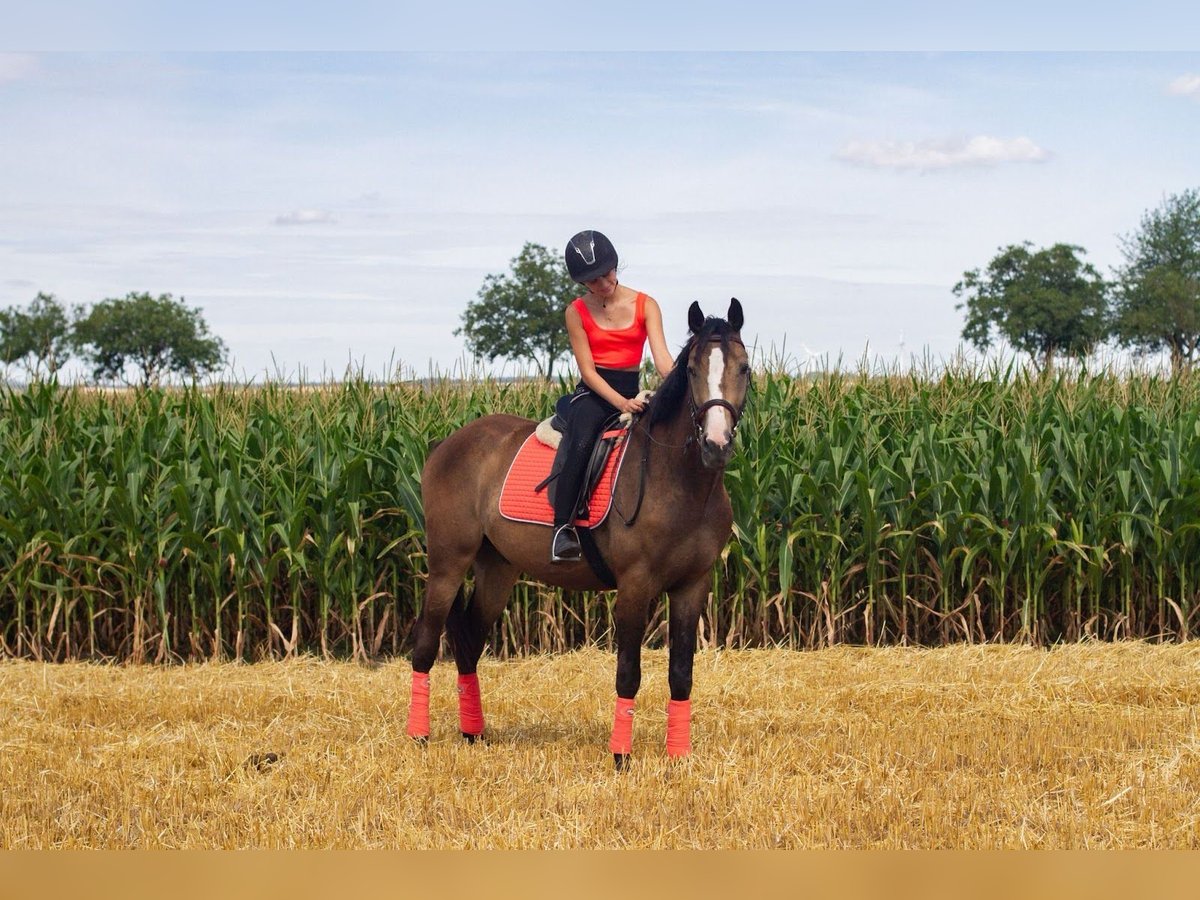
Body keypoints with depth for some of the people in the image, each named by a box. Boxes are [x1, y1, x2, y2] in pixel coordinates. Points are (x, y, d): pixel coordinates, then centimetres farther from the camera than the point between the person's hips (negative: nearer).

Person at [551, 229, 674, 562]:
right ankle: (562, 528, -35)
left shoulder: (645, 306, 3)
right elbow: (588, 370, -4)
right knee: (582, 444, -33)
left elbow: (662, 357, -8)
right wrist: (620, 402, -21)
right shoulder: (577, 312, 1)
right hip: (593, 393, -3)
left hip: (633, 391, 3)